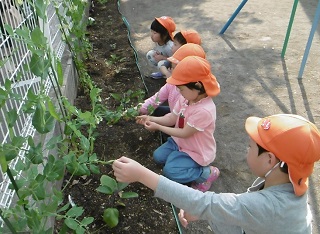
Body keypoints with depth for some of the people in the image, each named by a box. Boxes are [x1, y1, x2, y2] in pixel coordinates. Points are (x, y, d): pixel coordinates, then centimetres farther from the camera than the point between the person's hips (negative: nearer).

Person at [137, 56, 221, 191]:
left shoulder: (204, 110, -37)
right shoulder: (186, 98, -12)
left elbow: (184, 133, -28)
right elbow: (172, 118, -2)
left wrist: (158, 127, -21)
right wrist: (151, 119, -14)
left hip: (196, 151, -8)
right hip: (180, 142, 8)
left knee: (169, 171, -18)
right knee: (158, 157, 8)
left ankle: (207, 173, -1)